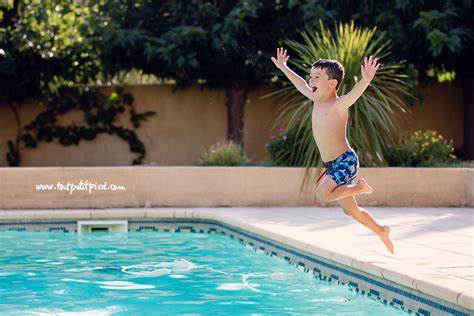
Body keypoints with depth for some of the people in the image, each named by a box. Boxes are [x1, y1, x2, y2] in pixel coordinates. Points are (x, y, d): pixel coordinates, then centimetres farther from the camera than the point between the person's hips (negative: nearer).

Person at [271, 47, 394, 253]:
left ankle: (359, 187, -4)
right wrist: (284, 68, 34)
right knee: (350, 210, 14)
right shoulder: (317, 101, 8)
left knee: (323, 193, -27)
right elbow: (301, 85, 25)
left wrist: (366, 80, -54)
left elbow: (356, 92, -35)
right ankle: (382, 232, 32)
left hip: (346, 161, -8)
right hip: (332, 165, 8)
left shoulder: (339, 104, -15)